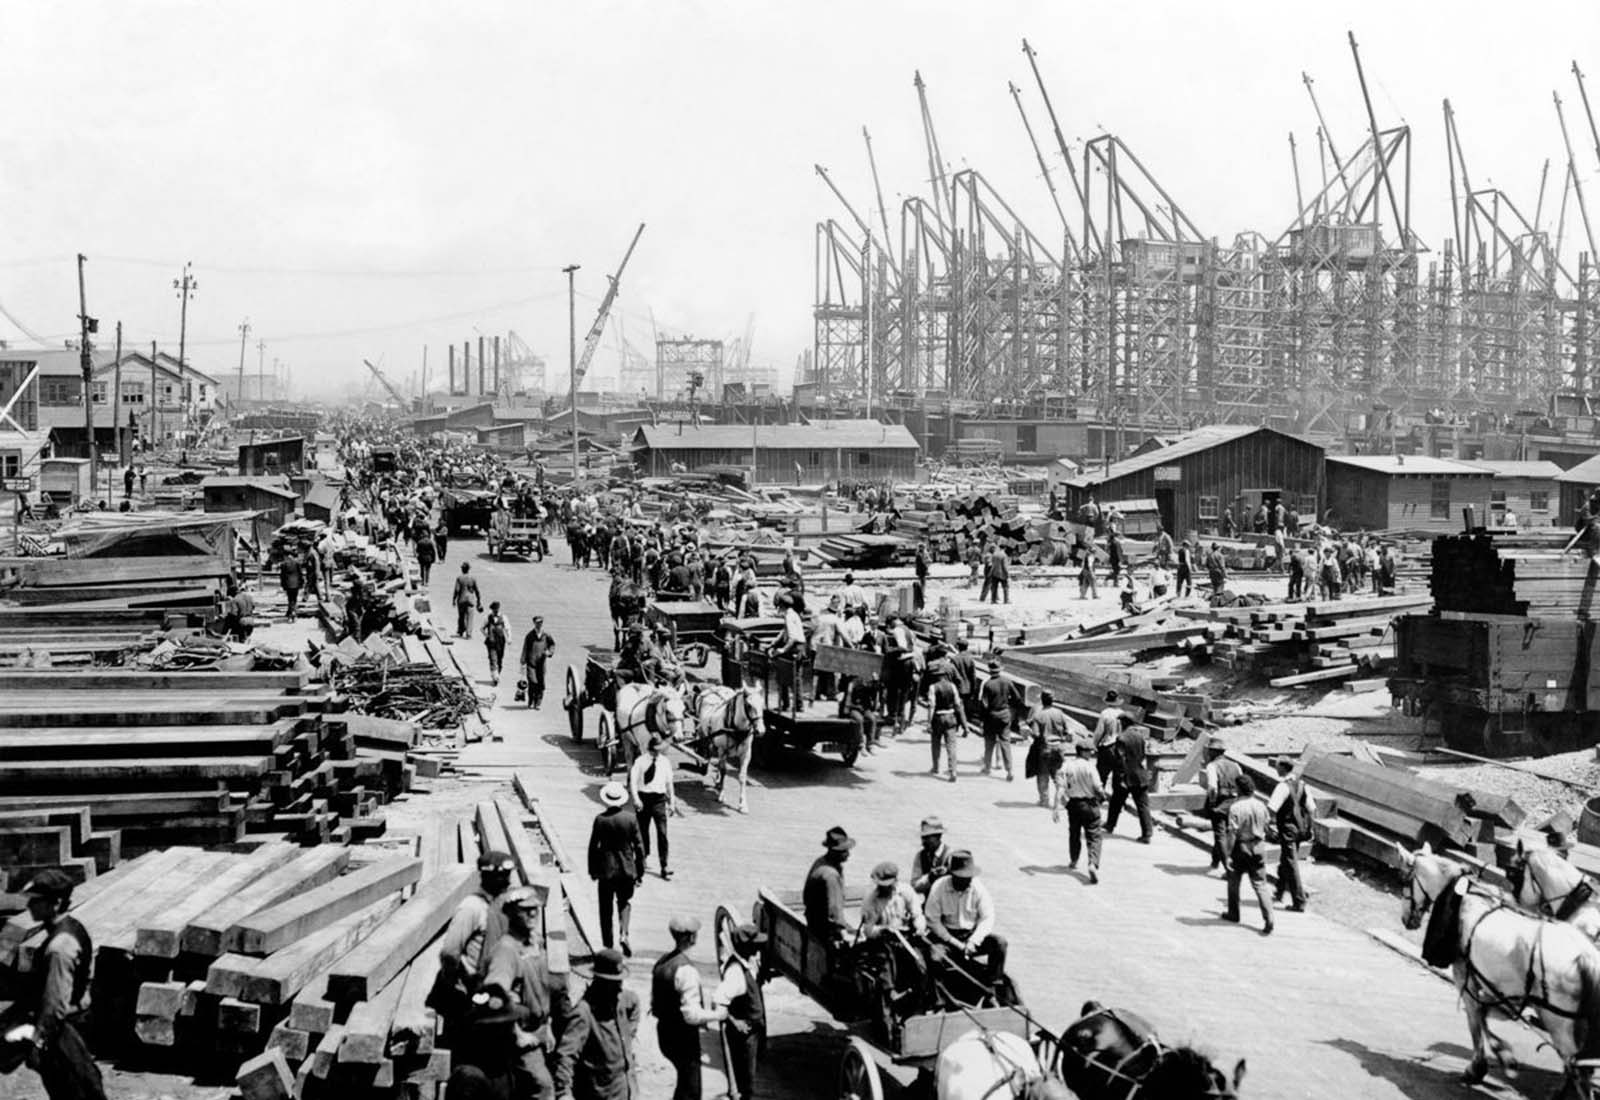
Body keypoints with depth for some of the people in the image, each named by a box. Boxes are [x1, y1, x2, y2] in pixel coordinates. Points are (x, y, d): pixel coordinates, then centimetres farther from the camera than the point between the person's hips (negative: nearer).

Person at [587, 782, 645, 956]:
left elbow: (593, 846, -5)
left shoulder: (600, 819, -11)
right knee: (625, 902, 20)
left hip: (606, 869, -1)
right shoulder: (631, 818, -8)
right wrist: (640, 872, 5)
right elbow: (639, 846, -4)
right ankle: (623, 934, -1)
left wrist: (592, 870, 8)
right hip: (627, 868, 1)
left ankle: (608, 946, 12)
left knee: (606, 908, 10)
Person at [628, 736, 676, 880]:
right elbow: (633, 781, -8)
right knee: (643, 831, 11)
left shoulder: (665, 761, 4)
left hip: (659, 799, 1)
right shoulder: (640, 762, -5)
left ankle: (664, 867, -1)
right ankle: (644, 856, 34)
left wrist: (672, 802, 12)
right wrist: (636, 799, -20)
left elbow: (669, 782, 11)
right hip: (643, 798, -1)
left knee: (662, 833, -5)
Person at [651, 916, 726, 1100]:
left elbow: (654, 1005, 11)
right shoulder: (686, 971, -25)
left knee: (685, 1081, 26)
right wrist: (716, 1014, -12)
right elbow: (692, 1015, -26)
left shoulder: (661, 963, 2)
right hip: (684, 1037, -8)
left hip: (665, 1034, 8)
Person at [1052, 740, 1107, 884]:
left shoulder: (1066, 766, -5)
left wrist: (1056, 807, -10)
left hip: (1073, 803, 4)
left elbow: (1060, 788, -10)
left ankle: (1073, 861, 41)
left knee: (1074, 833, 24)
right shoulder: (1089, 766, -16)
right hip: (1090, 804, -4)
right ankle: (1093, 864, -22)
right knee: (1093, 836, -1)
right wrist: (1103, 796, 7)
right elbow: (1098, 788, -15)